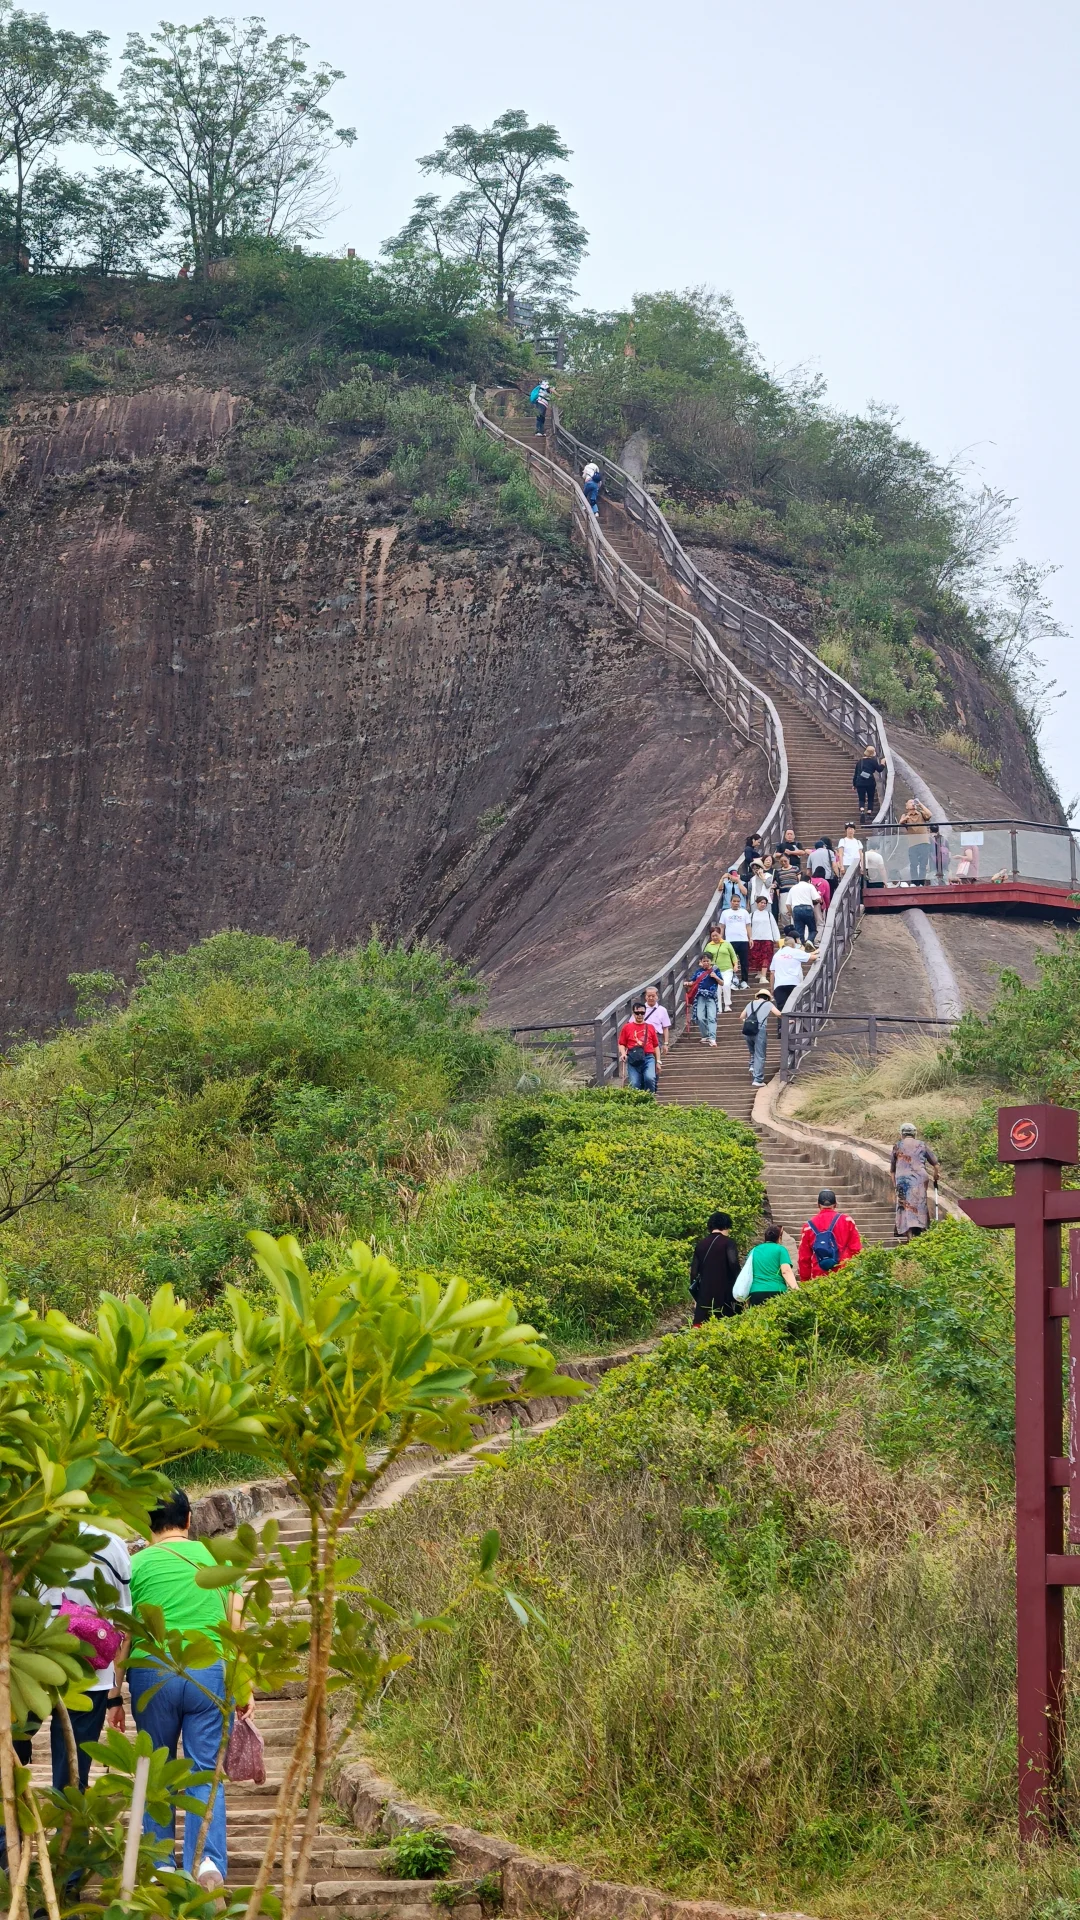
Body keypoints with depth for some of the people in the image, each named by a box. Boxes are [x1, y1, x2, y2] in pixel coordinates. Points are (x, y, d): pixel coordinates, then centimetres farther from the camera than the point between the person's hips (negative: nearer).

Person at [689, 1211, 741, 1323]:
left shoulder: (700, 1245, 13)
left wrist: (695, 1297, 18)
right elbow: (733, 1264, -16)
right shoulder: (727, 1242, -2)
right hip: (723, 1294, -4)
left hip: (704, 1295, 4)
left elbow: (694, 1271, 12)